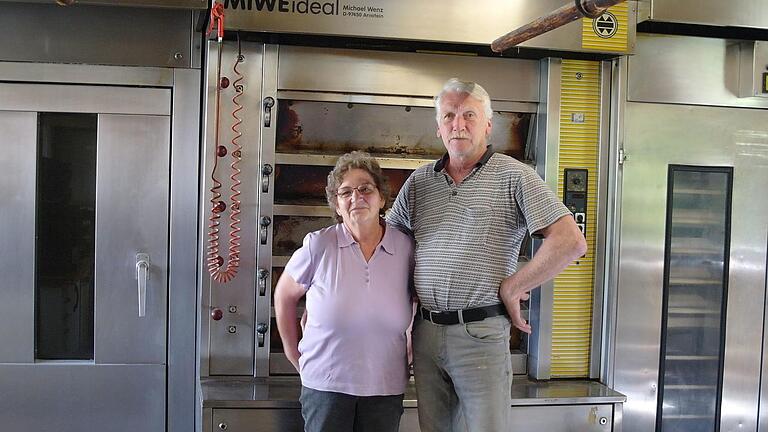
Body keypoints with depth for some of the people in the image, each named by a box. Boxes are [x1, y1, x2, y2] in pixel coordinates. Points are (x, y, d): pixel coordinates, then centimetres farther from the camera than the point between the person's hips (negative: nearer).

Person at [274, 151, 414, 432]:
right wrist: (294, 354, 8)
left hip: (386, 388, 2)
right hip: (326, 384, -2)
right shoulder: (318, 246, -8)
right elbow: (284, 295, 6)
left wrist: (411, 354, 8)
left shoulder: (406, 248, -3)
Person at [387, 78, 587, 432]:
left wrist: (510, 288, -10)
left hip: (481, 333, -4)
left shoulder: (513, 176, -4)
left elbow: (571, 242, -13)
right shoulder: (419, 181, 10)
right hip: (426, 332, 5)